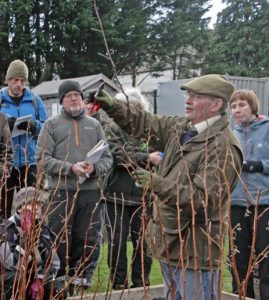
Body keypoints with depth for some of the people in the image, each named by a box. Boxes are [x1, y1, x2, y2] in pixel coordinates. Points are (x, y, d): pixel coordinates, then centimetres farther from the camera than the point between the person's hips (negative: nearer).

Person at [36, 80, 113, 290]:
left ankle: (82, 275, 22)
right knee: (60, 239, 1)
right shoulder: (51, 125, 4)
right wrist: (70, 168, -16)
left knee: (88, 239, 8)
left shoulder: (94, 125, 13)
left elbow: (107, 158, 10)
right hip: (61, 191, -3)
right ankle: (59, 278, 15)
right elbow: (43, 159, -5)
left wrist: (94, 168, -12)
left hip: (90, 191, 3)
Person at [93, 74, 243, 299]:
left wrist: (159, 185, -35)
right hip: (172, 244, 9)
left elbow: (205, 199, -28)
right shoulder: (181, 127, 7)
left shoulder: (223, 147, -22)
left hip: (195, 252, -9)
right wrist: (113, 106, 0)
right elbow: (146, 123, 15)